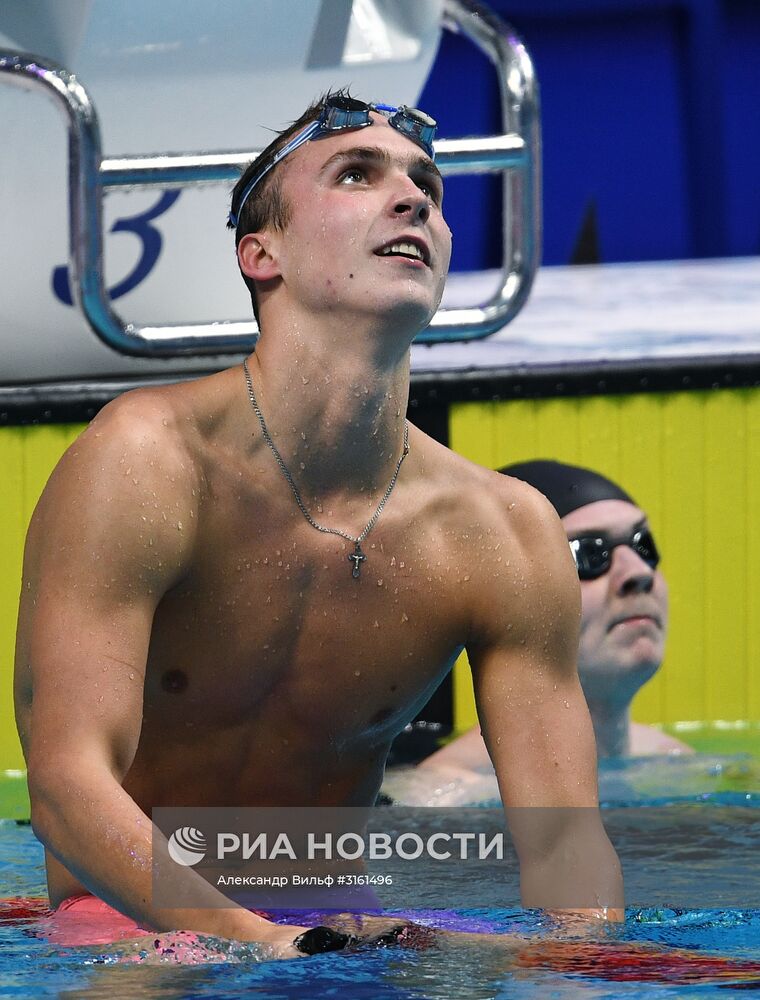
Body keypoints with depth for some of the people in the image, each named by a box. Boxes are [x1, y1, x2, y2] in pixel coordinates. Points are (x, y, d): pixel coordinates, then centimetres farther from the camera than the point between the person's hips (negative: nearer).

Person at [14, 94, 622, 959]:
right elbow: (67, 783, -24)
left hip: (335, 926, 5)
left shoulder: (505, 534, -2)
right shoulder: (144, 461, -15)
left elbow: (564, 837, -5)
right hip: (126, 929, -5)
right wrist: (258, 944, -39)